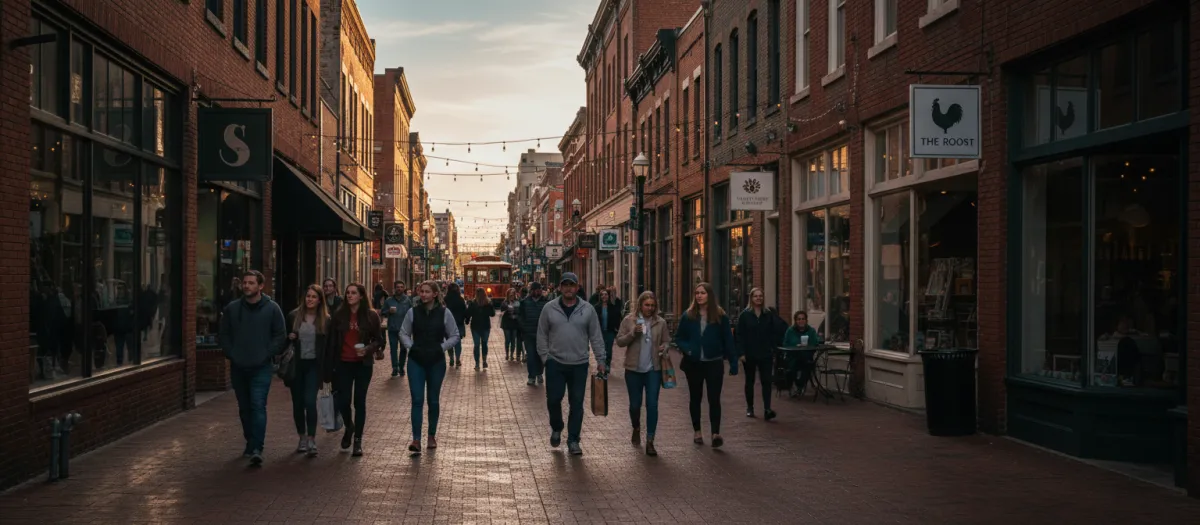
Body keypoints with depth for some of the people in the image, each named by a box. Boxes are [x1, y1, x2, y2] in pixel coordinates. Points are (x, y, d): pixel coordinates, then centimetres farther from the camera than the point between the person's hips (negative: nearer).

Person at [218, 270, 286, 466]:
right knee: (244, 408, 14)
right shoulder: (231, 308, 6)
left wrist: (267, 354, -7)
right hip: (238, 367, 4)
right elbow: (223, 334, 11)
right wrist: (230, 354, 0)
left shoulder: (272, 308, -1)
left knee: (258, 406, -13)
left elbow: (280, 335, 1)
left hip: (261, 368, -4)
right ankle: (250, 443, 28)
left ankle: (257, 449, -18)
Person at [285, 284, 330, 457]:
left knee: (310, 401, -14)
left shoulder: (325, 320, -1)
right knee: (298, 403, 9)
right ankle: (302, 438, 24)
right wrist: (289, 338, -12)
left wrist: (326, 369, -3)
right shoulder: (293, 316, 1)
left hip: (314, 365, -2)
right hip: (296, 364, 2)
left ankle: (312, 440, -7)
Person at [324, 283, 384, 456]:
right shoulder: (339, 315, -1)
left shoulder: (371, 316, -3)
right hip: (343, 363, 1)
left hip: (363, 364, -1)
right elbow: (331, 340, 2)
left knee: (360, 401, 4)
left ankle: (358, 440, 14)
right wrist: (330, 363, -2)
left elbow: (378, 339, 2)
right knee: (342, 401, -1)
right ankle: (349, 427, 31)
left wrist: (368, 349, -19)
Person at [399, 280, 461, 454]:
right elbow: (403, 333, 8)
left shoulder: (444, 313, -4)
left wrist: (442, 348, -6)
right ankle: (416, 439, -9)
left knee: (433, 400, 11)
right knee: (417, 400, -7)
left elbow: (455, 335, 3)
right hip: (416, 361, 0)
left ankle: (432, 436, 24)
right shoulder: (413, 312, -1)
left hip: (436, 361, 0)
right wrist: (411, 347, -6)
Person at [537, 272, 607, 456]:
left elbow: (596, 337, 5)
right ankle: (556, 429, 29)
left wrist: (600, 360, 2)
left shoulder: (588, 309, 1)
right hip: (555, 363, 0)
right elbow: (542, 335, 6)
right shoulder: (549, 308, 1)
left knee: (577, 403, 3)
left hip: (579, 364, 0)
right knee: (553, 399, 1)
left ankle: (573, 440, 13)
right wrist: (545, 357, -1)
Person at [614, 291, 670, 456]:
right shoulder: (629, 320, -1)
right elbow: (619, 341, -1)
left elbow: (667, 341, 10)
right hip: (633, 369, 0)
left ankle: (650, 441, 0)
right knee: (635, 404, 11)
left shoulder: (660, 322, 2)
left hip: (653, 369, 0)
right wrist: (633, 333, -17)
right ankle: (636, 428, 41)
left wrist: (664, 348, -12)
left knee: (652, 404, -6)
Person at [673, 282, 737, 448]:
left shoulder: (720, 316, -3)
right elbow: (678, 337, 6)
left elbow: (728, 340, -2)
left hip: (714, 363, -2)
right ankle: (697, 432, 24)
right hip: (693, 364, 2)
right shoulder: (688, 316, 0)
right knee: (695, 397, 12)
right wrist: (687, 349, -13)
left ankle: (716, 433, -11)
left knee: (714, 398, -8)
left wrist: (733, 362, -5)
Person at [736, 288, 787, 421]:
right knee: (750, 381, 11)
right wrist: (741, 353, -12)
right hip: (749, 355, -1)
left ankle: (767, 409, -13)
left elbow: (774, 333, 7)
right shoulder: (745, 315, -3)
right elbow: (739, 335, -6)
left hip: (765, 355, 1)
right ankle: (750, 408, 23)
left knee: (766, 381, -8)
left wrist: (774, 352, 2)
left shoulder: (769, 314, 4)